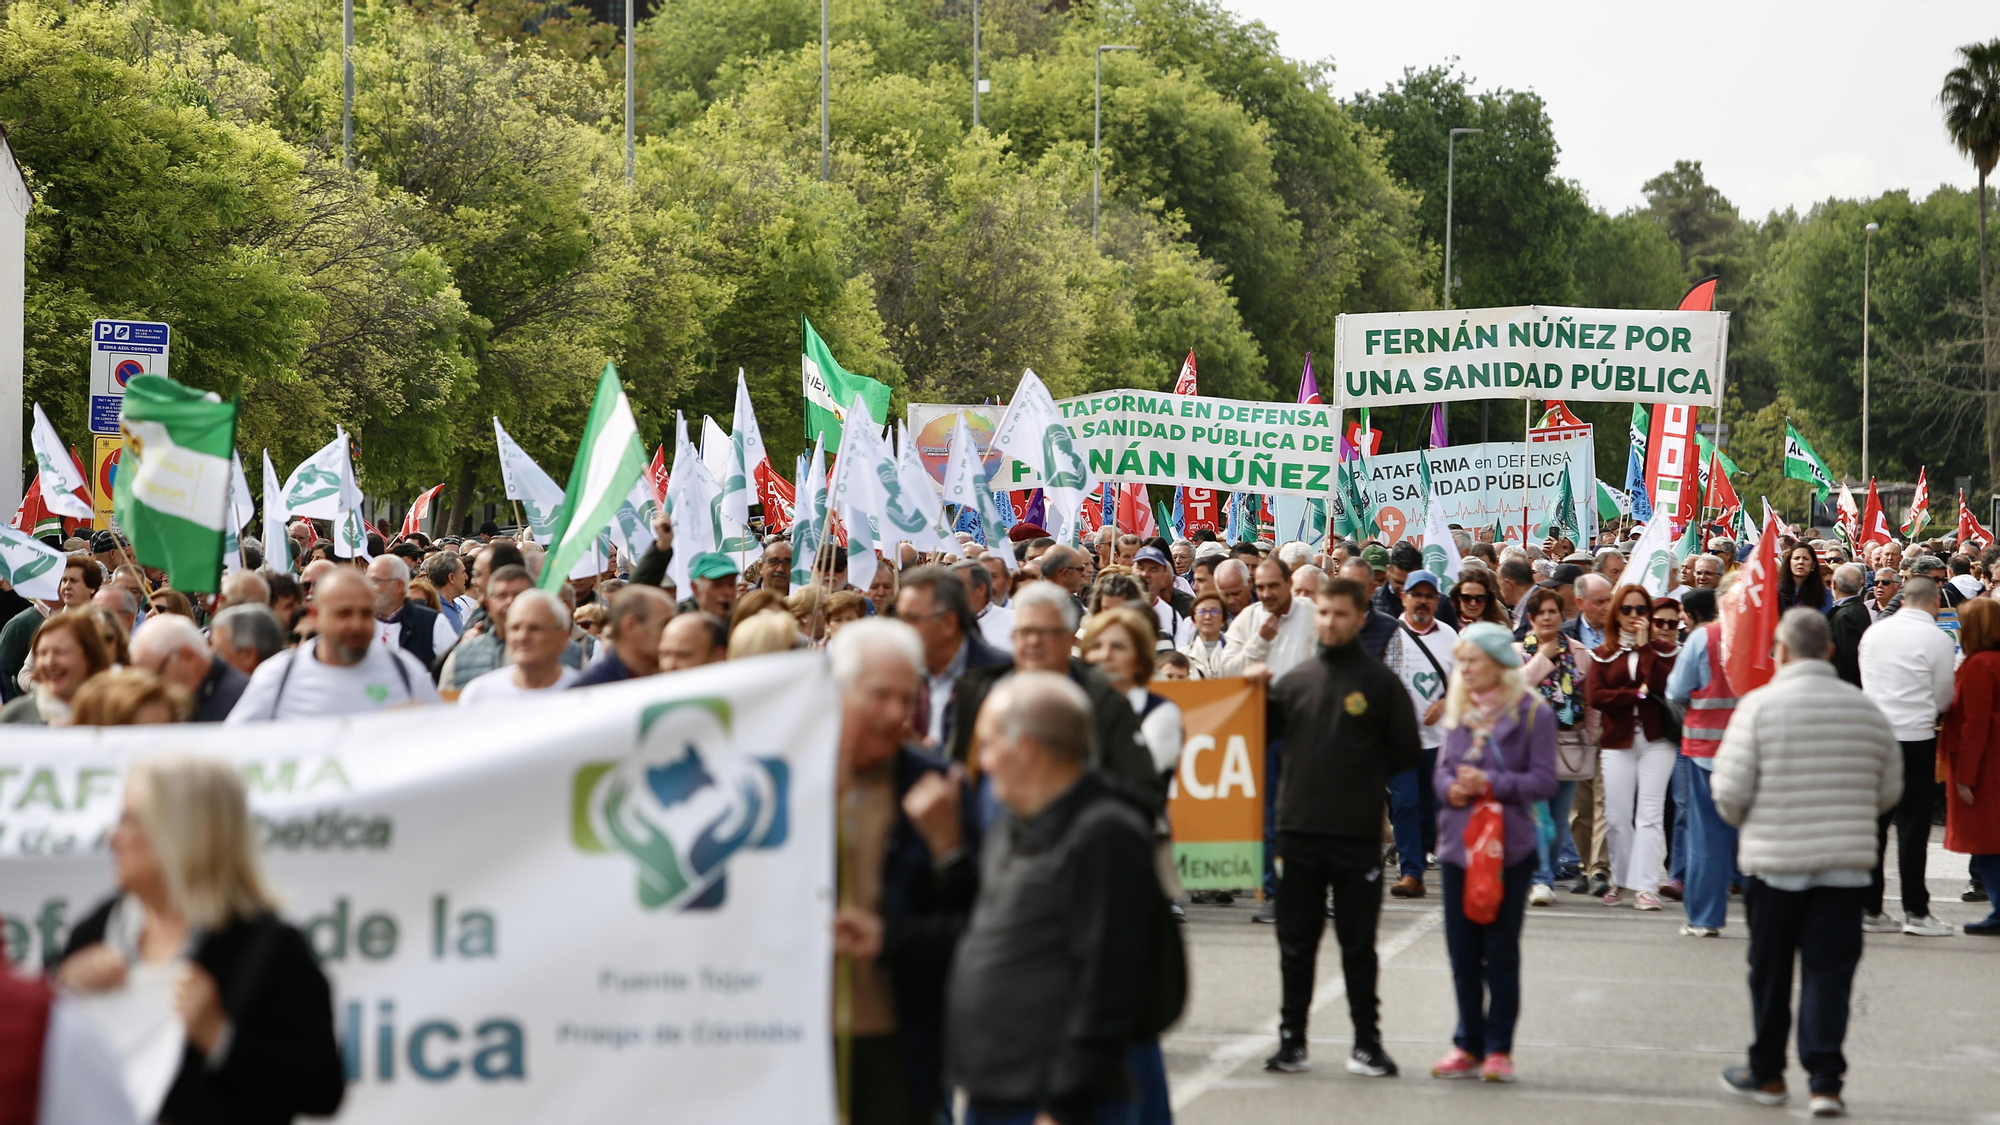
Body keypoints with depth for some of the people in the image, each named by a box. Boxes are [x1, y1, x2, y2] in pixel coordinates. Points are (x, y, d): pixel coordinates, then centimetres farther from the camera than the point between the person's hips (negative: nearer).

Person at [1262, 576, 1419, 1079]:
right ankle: (1292, 1039, 15)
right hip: (1299, 829, 3)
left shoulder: (1380, 682, -1)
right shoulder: (1294, 680, 8)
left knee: (1358, 944, 5)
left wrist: (1366, 781, 1)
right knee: (1295, 943, 8)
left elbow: (1405, 751, 2)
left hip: (1358, 834, -3)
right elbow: (1263, 735, 11)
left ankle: (1366, 1042, 11)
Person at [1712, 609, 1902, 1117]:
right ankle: (1825, 1083, -5)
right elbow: (1889, 792, 11)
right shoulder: (1867, 710, 3)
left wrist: (1744, 822, 11)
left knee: (1770, 974, 12)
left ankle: (1767, 1074, 24)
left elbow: (1729, 791, -10)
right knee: (1828, 975, 3)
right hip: (1846, 866, 2)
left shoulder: (1759, 706, -9)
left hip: (1774, 865, -2)